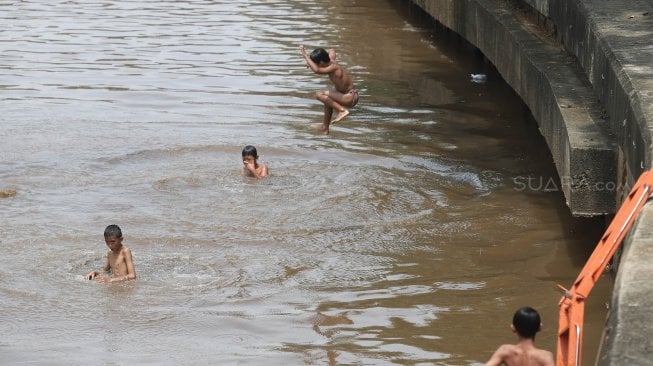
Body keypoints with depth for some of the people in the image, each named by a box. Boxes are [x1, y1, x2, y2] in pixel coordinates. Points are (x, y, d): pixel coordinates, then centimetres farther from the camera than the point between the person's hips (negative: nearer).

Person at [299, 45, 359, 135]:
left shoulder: (333, 68, -23)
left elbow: (316, 70, -40)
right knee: (328, 100, 34)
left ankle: (343, 110, -17)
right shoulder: (331, 60, 2)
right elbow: (331, 51, 27)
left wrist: (305, 55, -32)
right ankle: (325, 127, 46)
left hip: (350, 98, -10)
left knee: (319, 95, -21)